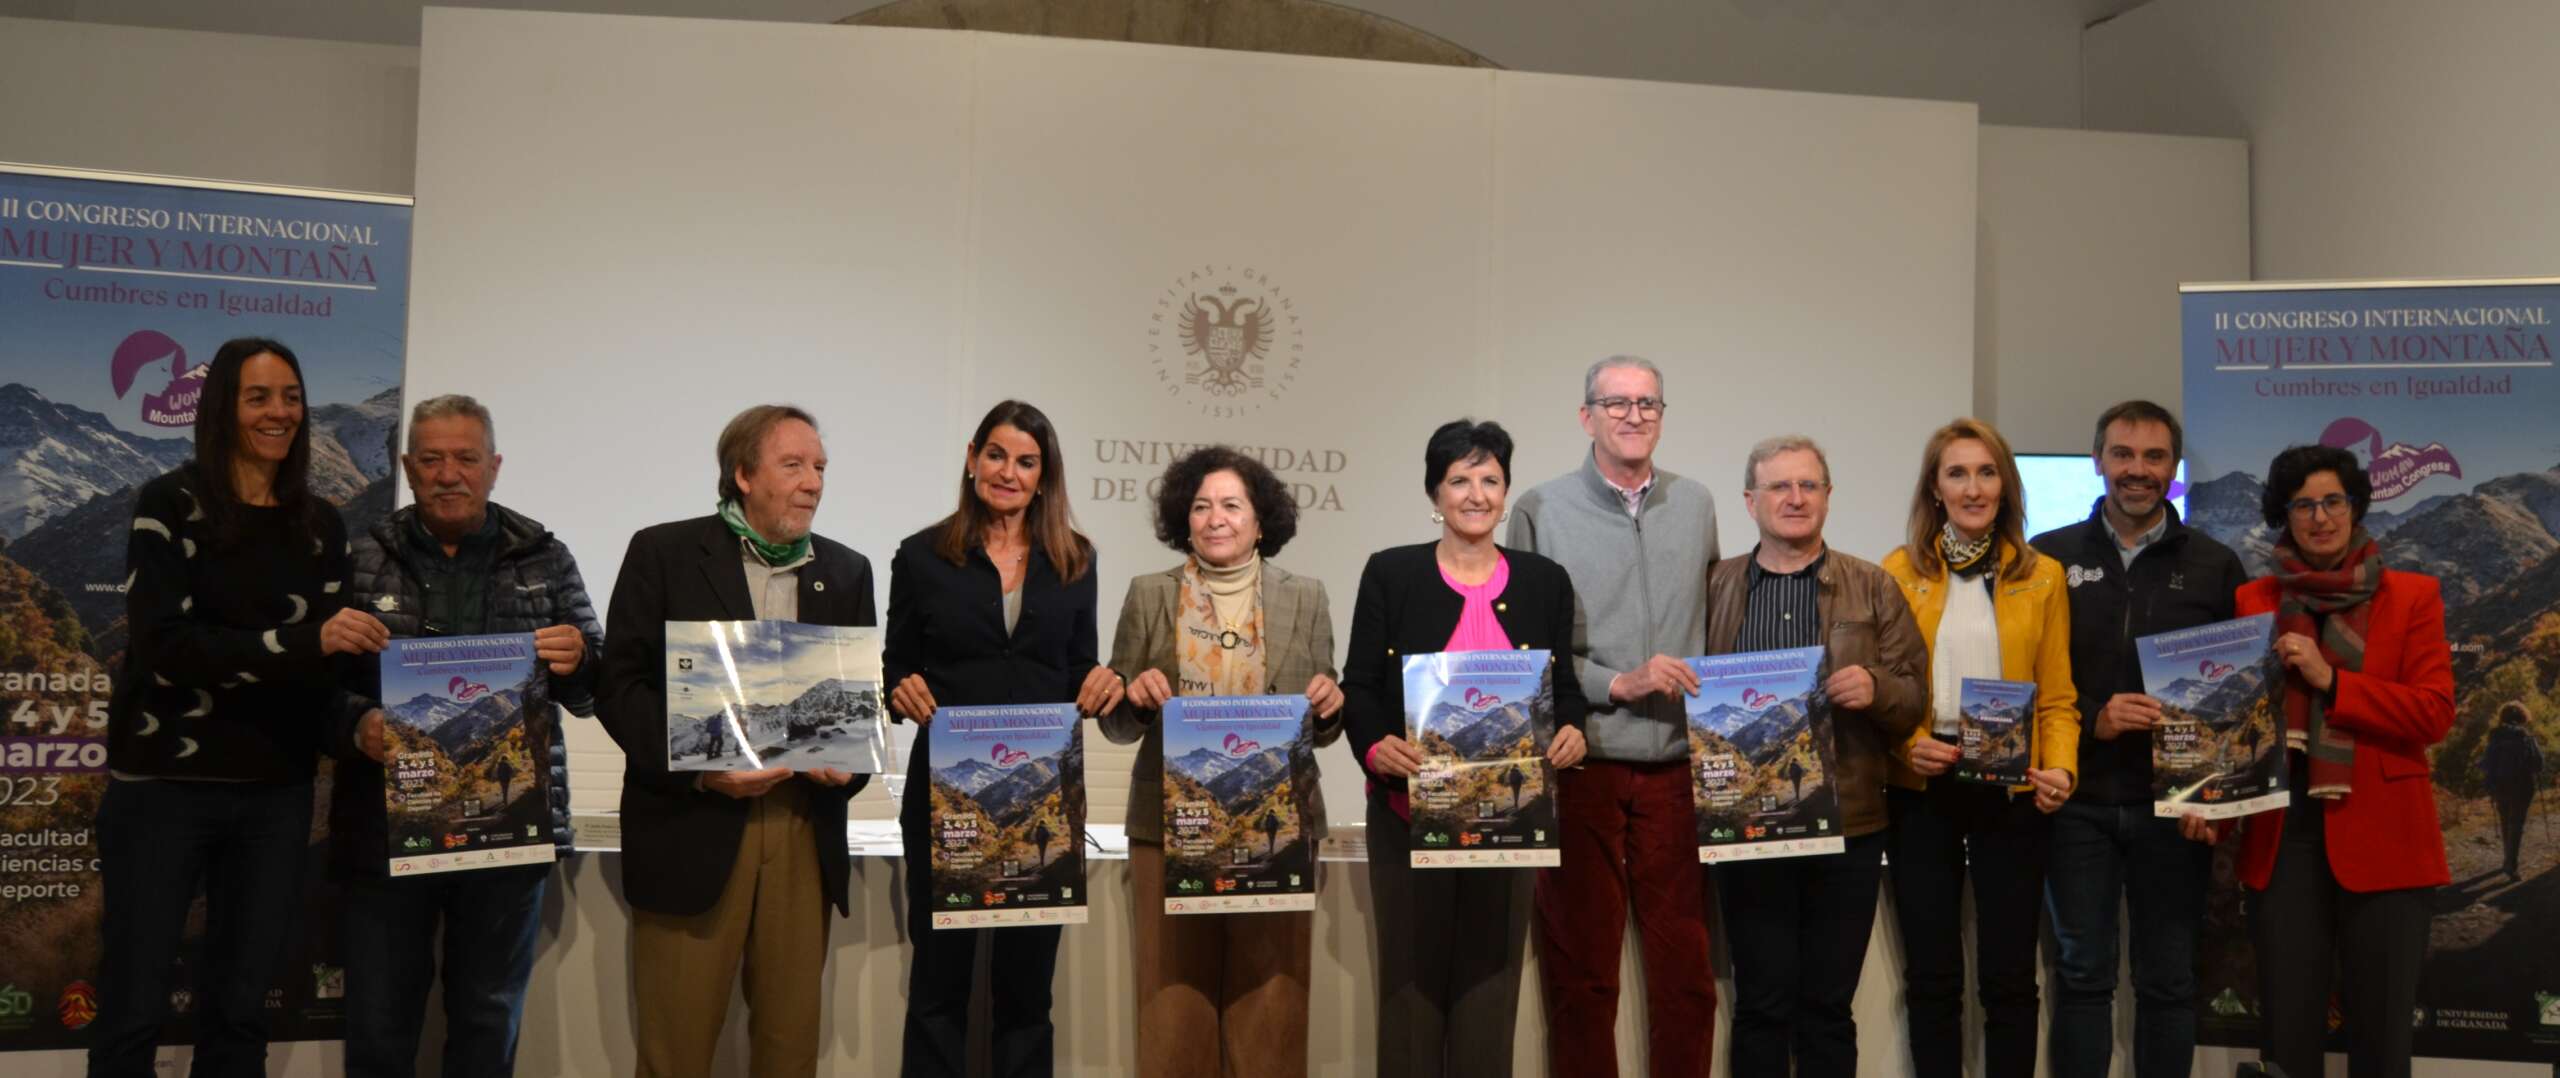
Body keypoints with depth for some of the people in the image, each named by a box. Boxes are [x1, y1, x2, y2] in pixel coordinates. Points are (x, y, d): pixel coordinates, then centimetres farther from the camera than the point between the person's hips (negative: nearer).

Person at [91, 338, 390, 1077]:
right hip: (166, 785, -4)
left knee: (239, 1009, 10)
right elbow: (164, 645, -15)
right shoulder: (171, 505, -3)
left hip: (277, 794, 4)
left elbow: (325, 660, 9)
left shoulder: (322, 525, 9)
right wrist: (302, 639, -26)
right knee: (134, 1008, 2)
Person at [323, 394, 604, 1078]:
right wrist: (357, 728, -18)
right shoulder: (363, 559, 3)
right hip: (387, 825, 0)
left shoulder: (545, 560, 5)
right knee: (379, 1022, 7)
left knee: (489, 1021, 12)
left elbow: (591, 690, 8)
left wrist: (577, 661, -14)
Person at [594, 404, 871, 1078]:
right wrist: (699, 769, -15)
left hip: (806, 832, 3)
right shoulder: (664, 554, 1)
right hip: (692, 827, -3)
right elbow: (621, 687, -3)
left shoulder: (847, 572, 12)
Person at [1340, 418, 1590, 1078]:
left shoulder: (1545, 582, 8)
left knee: (1491, 973, 5)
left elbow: (1566, 687, 9)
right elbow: (1359, 684, -2)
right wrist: (1373, 746, -21)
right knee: (1411, 972, 3)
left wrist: (1571, 732, -12)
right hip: (1410, 808, -2)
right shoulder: (1390, 574, 1)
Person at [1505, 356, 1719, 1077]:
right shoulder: (1542, 510, -1)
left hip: (1676, 768, 3)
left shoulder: (1696, 506, 10)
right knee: (1581, 970, 6)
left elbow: (1711, 628, 17)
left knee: (1687, 966, 6)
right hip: (1581, 767, -3)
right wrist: (1617, 684, -12)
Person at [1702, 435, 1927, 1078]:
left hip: (1847, 825, 0)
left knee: (1828, 1008, 7)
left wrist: (1875, 688, -16)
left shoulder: (1874, 588, 7)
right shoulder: (1714, 588, 7)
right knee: (1762, 1006, 5)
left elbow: (1915, 698, 4)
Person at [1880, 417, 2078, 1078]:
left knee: (2009, 975, 6)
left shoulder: (2043, 575, 4)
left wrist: (2062, 768, -13)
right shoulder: (1899, 570, 2)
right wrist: (1905, 745, -16)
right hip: (1922, 789, 0)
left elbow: (2057, 697, 3)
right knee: (1931, 975, 7)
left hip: (2011, 790, 0)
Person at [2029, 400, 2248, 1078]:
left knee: (2169, 980, 8)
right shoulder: (2049, 559, 3)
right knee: (2083, 975, 5)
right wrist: (2090, 721, -14)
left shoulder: (2215, 566, 7)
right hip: (2079, 801, -1)